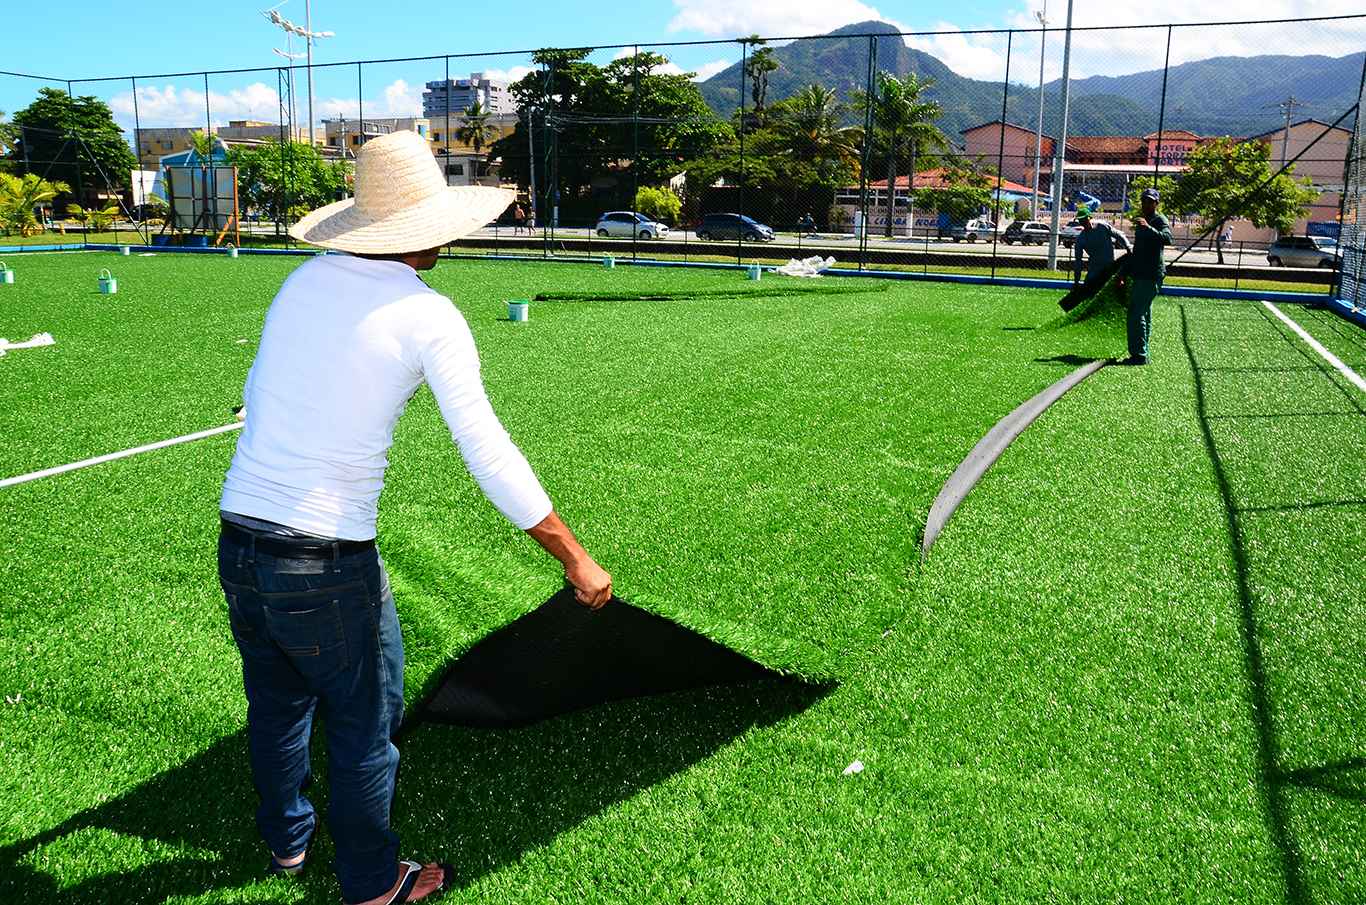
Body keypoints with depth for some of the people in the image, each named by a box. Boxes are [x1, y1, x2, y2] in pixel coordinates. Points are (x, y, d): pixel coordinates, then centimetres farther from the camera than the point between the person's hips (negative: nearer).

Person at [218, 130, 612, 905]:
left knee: (277, 704, 26)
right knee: (364, 724, 14)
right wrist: (576, 559, -11)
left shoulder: (305, 282, 5)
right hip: (328, 565, -6)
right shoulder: (428, 316, -12)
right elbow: (489, 455, -17)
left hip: (238, 542, 6)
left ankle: (288, 841, 49)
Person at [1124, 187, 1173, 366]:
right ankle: (1141, 354, 20)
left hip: (1151, 275, -10)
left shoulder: (1160, 220, -9)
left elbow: (1167, 239, -31)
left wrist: (1148, 228, -44)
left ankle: (1139, 355, -15)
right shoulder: (1141, 221, 19)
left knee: (1137, 315, -15)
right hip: (1139, 275, 10)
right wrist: (1126, 274, 28)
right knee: (1144, 315, 13)